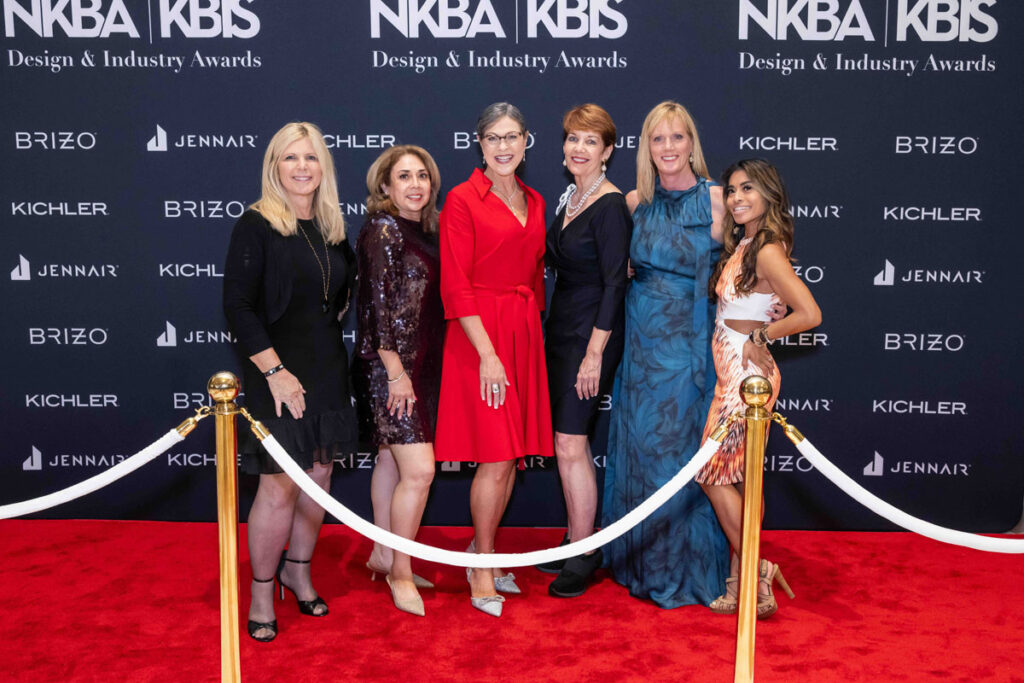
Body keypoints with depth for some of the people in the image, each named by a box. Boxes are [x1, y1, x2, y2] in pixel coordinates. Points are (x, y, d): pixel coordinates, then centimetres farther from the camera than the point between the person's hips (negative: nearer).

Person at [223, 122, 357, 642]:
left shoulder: (331, 227, 9)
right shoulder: (257, 224, -8)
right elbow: (238, 306, -13)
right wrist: (274, 370, -17)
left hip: (328, 372, 6)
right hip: (280, 375, -6)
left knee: (318, 477, 13)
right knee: (279, 487, -3)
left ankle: (298, 571, 32)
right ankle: (261, 592, 17)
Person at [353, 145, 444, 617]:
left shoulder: (426, 231, 12)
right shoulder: (382, 231, -12)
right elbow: (380, 304, -16)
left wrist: (420, 368, 12)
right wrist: (396, 370, -18)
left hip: (421, 363, 8)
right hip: (389, 366, -8)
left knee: (392, 459, 16)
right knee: (419, 470, -10)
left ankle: (384, 556, 29)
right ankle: (400, 573, 5)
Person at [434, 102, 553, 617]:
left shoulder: (533, 202, 14)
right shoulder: (462, 199, -6)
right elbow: (456, 287, -11)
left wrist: (532, 335, 11)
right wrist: (487, 353, -16)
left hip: (525, 334, 7)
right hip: (479, 336, -6)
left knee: (512, 457, 10)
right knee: (496, 458, -6)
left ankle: (481, 553, 26)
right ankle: (482, 570, 11)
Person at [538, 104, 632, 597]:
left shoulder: (610, 205, -14)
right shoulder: (571, 198, 12)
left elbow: (615, 284, -17)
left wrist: (594, 353, -20)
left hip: (591, 333, -9)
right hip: (561, 326, 9)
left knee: (570, 446, -7)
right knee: (570, 441, 13)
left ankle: (583, 555, 6)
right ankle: (578, 541, 25)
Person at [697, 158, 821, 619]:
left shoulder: (767, 252, -16)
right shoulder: (742, 245, 11)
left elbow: (810, 314, -25)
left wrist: (759, 337, -13)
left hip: (746, 374, -9)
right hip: (733, 373, 9)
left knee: (715, 475, -2)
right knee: (740, 477, 12)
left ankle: (755, 573, 7)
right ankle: (741, 583, 20)